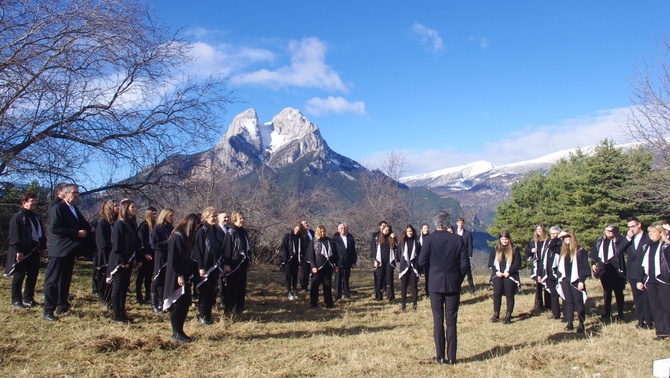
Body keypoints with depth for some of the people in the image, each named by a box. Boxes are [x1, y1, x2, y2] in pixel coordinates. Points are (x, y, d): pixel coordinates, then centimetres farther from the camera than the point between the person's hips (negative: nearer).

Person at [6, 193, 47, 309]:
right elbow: (14, 235, -14)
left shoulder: (36, 217, 15)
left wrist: (43, 247, 12)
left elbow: (42, 233, 19)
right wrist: (18, 250, -19)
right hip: (22, 252, -7)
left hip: (34, 251, 7)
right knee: (19, 276, 0)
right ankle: (16, 300, 8)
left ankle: (28, 298, 19)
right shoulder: (18, 217, -8)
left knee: (33, 275, 9)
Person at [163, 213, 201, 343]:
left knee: (185, 304, 10)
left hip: (184, 276, 9)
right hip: (177, 278, -9)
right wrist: (179, 275, -20)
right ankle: (177, 333, 8)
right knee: (178, 305, -1)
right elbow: (173, 259, -19)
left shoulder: (186, 237, 13)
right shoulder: (177, 237, -15)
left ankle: (178, 331, 19)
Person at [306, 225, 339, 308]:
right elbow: (310, 255, -3)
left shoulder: (329, 241, 11)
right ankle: (313, 303, 8)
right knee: (315, 284, -1)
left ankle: (329, 302, 15)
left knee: (328, 285, 8)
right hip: (318, 266, -3)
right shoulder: (313, 242, 0)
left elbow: (334, 252, 14)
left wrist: (335, 264, 10)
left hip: (328, 266, 3)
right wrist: (313, 266, -11)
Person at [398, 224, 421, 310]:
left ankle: (414, 303, 7)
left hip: (414, 266, -1)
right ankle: (403, 303, 9)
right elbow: (399, 254, 6)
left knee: (414, 285, 2)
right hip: (404, 266, 1)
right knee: (403, 285, 3)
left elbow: (420, 254, 4)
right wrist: (399, 266, 2)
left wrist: (418, 264, -5)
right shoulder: (402, 242, 6)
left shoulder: (416, 241, 6)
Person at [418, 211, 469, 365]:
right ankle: (451, 357, 11)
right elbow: (465, 264, -4)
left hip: (435, 284, -1)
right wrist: (458, 279, 10)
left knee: (438, 321, 8)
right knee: (451, 322, 7)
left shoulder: (429, 239, -9)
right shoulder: (457, 239, -4)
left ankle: (440, 357, 12)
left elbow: (422, 262, -8)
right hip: (453, 285, 1)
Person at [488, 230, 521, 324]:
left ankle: (508, 316, 5)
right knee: (497, 294, -1)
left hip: (510, 276, -2)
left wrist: (509, 272, -12)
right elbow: (491, 262, 6)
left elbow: (517, 263, -3)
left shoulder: (514, 249, 3)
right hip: (498, 275, 2)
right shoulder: (495, 249, 9)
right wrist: (496, 271, -8)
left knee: (509, 295, -1)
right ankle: (496, 314, 10)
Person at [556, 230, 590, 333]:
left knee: (578, 302, -1)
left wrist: (581, 281, -14)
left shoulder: (580, 250, -7)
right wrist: (558, 237, 7)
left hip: (576, 281, -5)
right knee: (568, 302, 9)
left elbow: (584, 266, -9)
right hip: (565, 280, 5)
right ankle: (570, 323, 14)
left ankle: (581, 324, 6)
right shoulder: (563, 250, 10)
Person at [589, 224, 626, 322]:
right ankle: (607, 313, 22)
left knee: (618, 292, 4)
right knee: (606, 292, 13)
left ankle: (620, 314, 12)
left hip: (616, 270, -5)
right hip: (604, 270, 5)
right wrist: (594, 264, 8)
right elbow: (595, 254, 14)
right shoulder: (600, 241, 9)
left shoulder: (617, 241, -5)